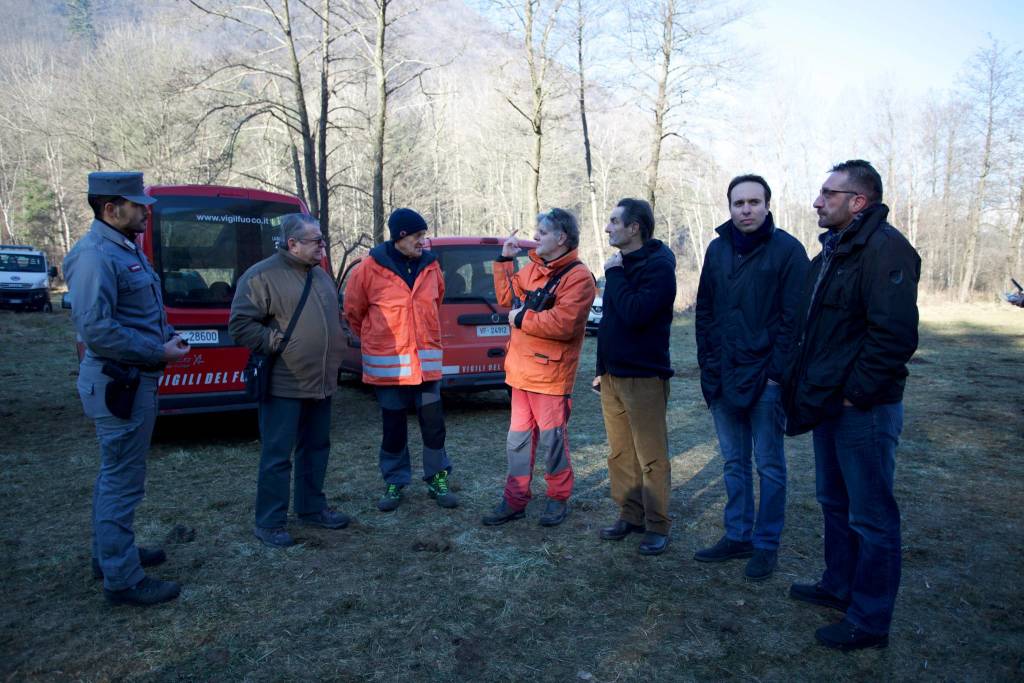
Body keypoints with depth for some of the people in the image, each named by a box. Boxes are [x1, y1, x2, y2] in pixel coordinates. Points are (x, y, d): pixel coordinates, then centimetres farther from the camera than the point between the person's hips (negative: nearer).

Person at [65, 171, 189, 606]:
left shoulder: (126, 249, 12)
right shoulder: (95, 255, -19)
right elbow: (96, 329, -26)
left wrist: (165, 335, 6)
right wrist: (158, 352, -19)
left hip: (132, 380, 10)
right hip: (119, 384, -10)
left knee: (115, 474, 21)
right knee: (123, 481, -2)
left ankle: (110, 554, 36)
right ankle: (122, 580, 9)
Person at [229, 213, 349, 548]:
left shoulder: (319, 274, 14)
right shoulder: (262, 275, -10)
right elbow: (240, 324, -13)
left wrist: (333, 357, 16)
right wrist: (278, 343, -14)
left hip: (321, 383, 8)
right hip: (284, 385, -8)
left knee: (316, 448, 16)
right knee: (277, 454, -1)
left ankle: (312, 508, 30)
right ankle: (269, 522, 11)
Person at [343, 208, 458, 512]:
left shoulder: (431, 266, 2)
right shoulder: (370, 269, -8)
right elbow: (353, 311, 4)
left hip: (426, 360, 3)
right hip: (387, 363, -2)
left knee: (433, 422, 5)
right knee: (393, 426, 9)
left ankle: (437, 480, 21)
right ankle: (394, 483, 25)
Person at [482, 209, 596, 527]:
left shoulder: (577, 277, -14)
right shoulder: (532, 267, 11)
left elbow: (563, 324, -25)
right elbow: (507, 297, 19)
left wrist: (522, 318, -15)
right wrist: (505, 260, 13)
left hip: (551, 373, -8)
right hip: (522, 369, 8)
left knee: (552, 438, 4)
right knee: (518, 437, 13)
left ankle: (558, 498, 23)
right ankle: (515, 500, 23)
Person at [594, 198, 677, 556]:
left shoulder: (658, 265, -12)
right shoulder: (621, 263, 13)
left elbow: (635, 314, -27)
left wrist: (615, 274, -15)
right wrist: (602, 369, 20)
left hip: (644, 377, -8)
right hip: (612, 375, 8)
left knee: (651, 458, 0)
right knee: (620, 454, 13)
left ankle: (657, 526, 11)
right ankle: (630, 515, 24)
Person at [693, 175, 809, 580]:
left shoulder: (787, 250, -7)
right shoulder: (718, 249, 8)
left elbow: (792, 317, -10)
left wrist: (777, 373, -14)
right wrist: (708, 364, 4)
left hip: (765, 379, -5)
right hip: (723, 378, 5)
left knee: (769, 465, 6)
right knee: (734, 462, 14)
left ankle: (766, 545, 18)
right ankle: (737, 536, 26)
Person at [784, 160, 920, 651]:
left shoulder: (884, 248, -17)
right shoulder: (833, 249, 13)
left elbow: (895, 334, -26)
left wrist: (857, 394, -20)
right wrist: (806, 387, 13)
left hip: (862, 408, -10)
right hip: (830, 404, 10)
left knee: (871, 516, 3)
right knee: (834, 502, 21)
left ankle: (869, 622, 17)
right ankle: (838, 587, 39)